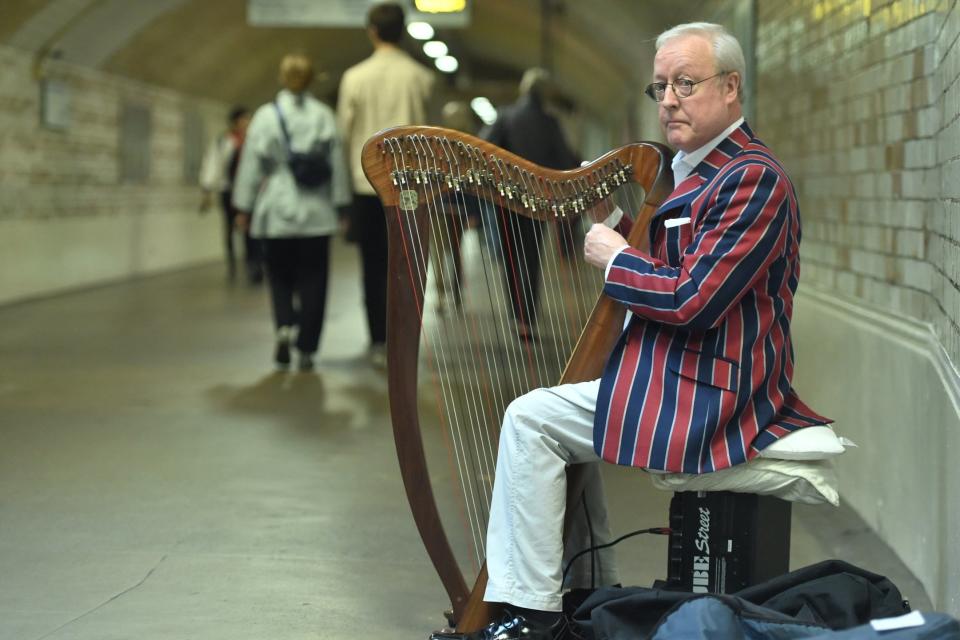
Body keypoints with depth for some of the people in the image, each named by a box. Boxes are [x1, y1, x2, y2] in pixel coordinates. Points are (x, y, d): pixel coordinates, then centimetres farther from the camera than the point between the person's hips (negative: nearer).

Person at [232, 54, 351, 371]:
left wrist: (244, 206, 5)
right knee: (311, 280, 6)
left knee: (280, 276, 13)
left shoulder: (266, 115, -4)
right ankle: (306, 348, 5)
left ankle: (285, 326, -12)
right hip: (316, 213, 1)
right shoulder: (324, 115, 0)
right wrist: (340, 202, 8)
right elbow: (337, 161, 1)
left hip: (276, 213, -1)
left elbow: (252, 163, -2)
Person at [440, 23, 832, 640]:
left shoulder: (753, 178, -18)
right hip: (697, 381, 11)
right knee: (562, 417, 26)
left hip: (709, 398, -11)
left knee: (530, 419, -12)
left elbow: (693, 300, -23)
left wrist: (616, 260, -9)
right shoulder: (705, 170, 15)